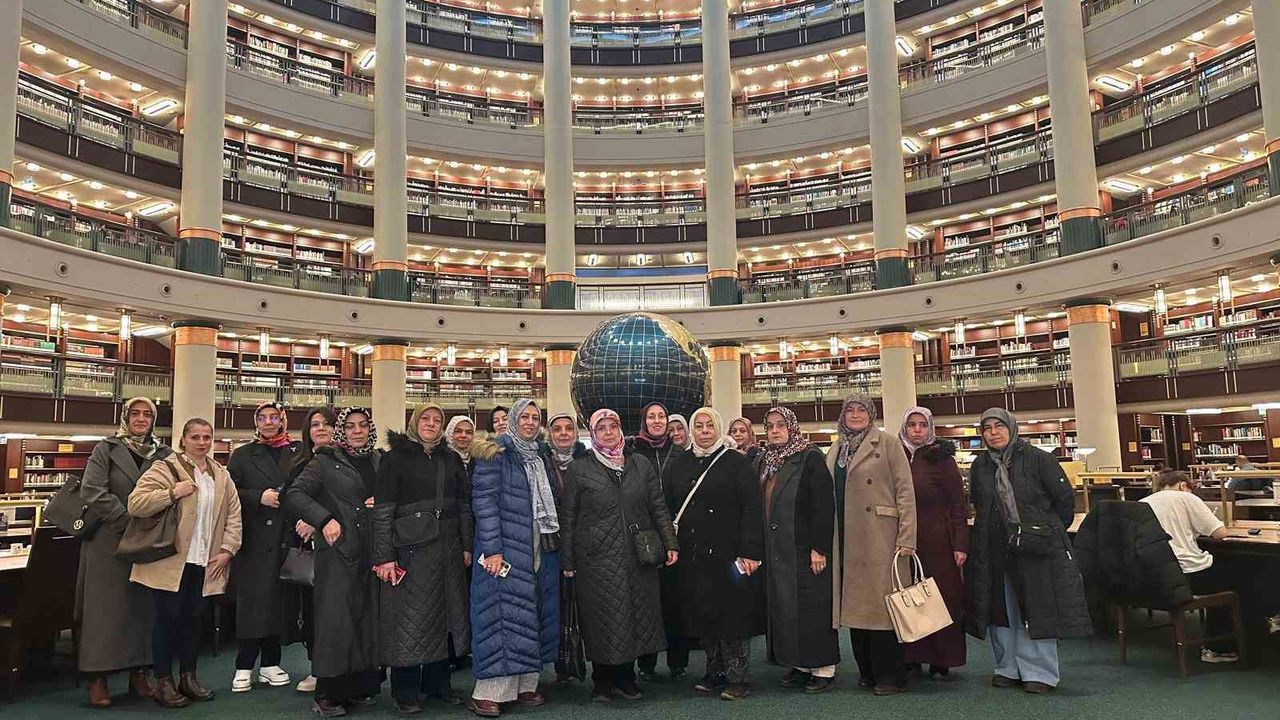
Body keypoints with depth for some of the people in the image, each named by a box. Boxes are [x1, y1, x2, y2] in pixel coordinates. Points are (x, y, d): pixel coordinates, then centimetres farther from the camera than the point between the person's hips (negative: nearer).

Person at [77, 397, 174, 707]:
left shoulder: (165, 455, 9)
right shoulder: (105, 451, 1)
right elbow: (92, 493, -9)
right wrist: (131, 522, -15)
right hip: (109, 542, -2)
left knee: (145, 608, 6)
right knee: (106, 607, 0)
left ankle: (139, 673, 15)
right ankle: (98, 678, 8)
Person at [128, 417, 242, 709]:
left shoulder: (221, 475, 11)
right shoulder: (165, 468, -6)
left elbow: (233, 514, 10)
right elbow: (135, 504, -14)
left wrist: (227, 549, 1)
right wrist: (173, 493, -23)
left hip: (205, 563, 5)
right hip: (171, 561, -5)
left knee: (193, 618, 13)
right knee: (168, 617, 3)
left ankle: (188, 676, 24)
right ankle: (163, 682, 14)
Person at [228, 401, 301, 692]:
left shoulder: (300, 451, 7)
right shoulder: (242, 455, 10)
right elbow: (230, 493, 3)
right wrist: (259, 497, -11)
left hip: (287, 538, 1)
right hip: (254, 540, 0)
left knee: (279, 599, 6)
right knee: (251, 600, 0)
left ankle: (271, 663, 17)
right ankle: (244, 666, 10)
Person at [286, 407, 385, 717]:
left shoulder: (379, 460, 13)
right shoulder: (326, 461, 1)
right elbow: (296, 493, -4)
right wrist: (325, 519, -14)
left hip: (372, 551, 4)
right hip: (338, 550, -4)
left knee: (369, 617, 6)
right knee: (336, 618, -4)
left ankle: (361, 686, 17)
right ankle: (328, 694, 5)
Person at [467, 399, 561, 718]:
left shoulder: (541, 457, 15)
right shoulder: (496, 454, -6)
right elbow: (483, 501, -13)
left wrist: (554, 542, 12)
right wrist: (492, 549, -20)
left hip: (541, 550, 7)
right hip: (505, 549, -7)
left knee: (533, 614, 8)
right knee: (502, 613, -6)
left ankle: (524, 684, 16)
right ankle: (488, 692, 1)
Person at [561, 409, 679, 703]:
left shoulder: (640, 464, 8)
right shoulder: (579, 469, 0)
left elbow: (658, 507, 10)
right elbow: (568, 518, 0)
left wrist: (669, 543, 2)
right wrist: (568, 561, -2)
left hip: (638, 556, 3)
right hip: (597, 558, -3)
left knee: (636, 614, 7)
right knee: (602, 619, 3)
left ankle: (625, 677, 23)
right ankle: (602, 681, 19)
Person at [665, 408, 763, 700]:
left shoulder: (737, 463, -2)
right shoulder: (679, 466, 11)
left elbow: (752, 508, -8)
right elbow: (669, 508, 12)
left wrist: (750, 551, -15)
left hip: (729, 554, -4)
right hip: (692, 556, 4)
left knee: (733, 613, 0)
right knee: (702, 615, 9)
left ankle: (738, 677, 12)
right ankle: (715, 673, 22)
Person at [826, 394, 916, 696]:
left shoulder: (887, 443, 0)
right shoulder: (835, 451, 16)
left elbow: (905, 490, -5)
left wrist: (906, 538, -13)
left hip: (880, 538, -5)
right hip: (846, 541, 5)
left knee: (881, 602, -4)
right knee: (855, 604, 8)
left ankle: (890, 676, 6)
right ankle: (867, 671, 19)